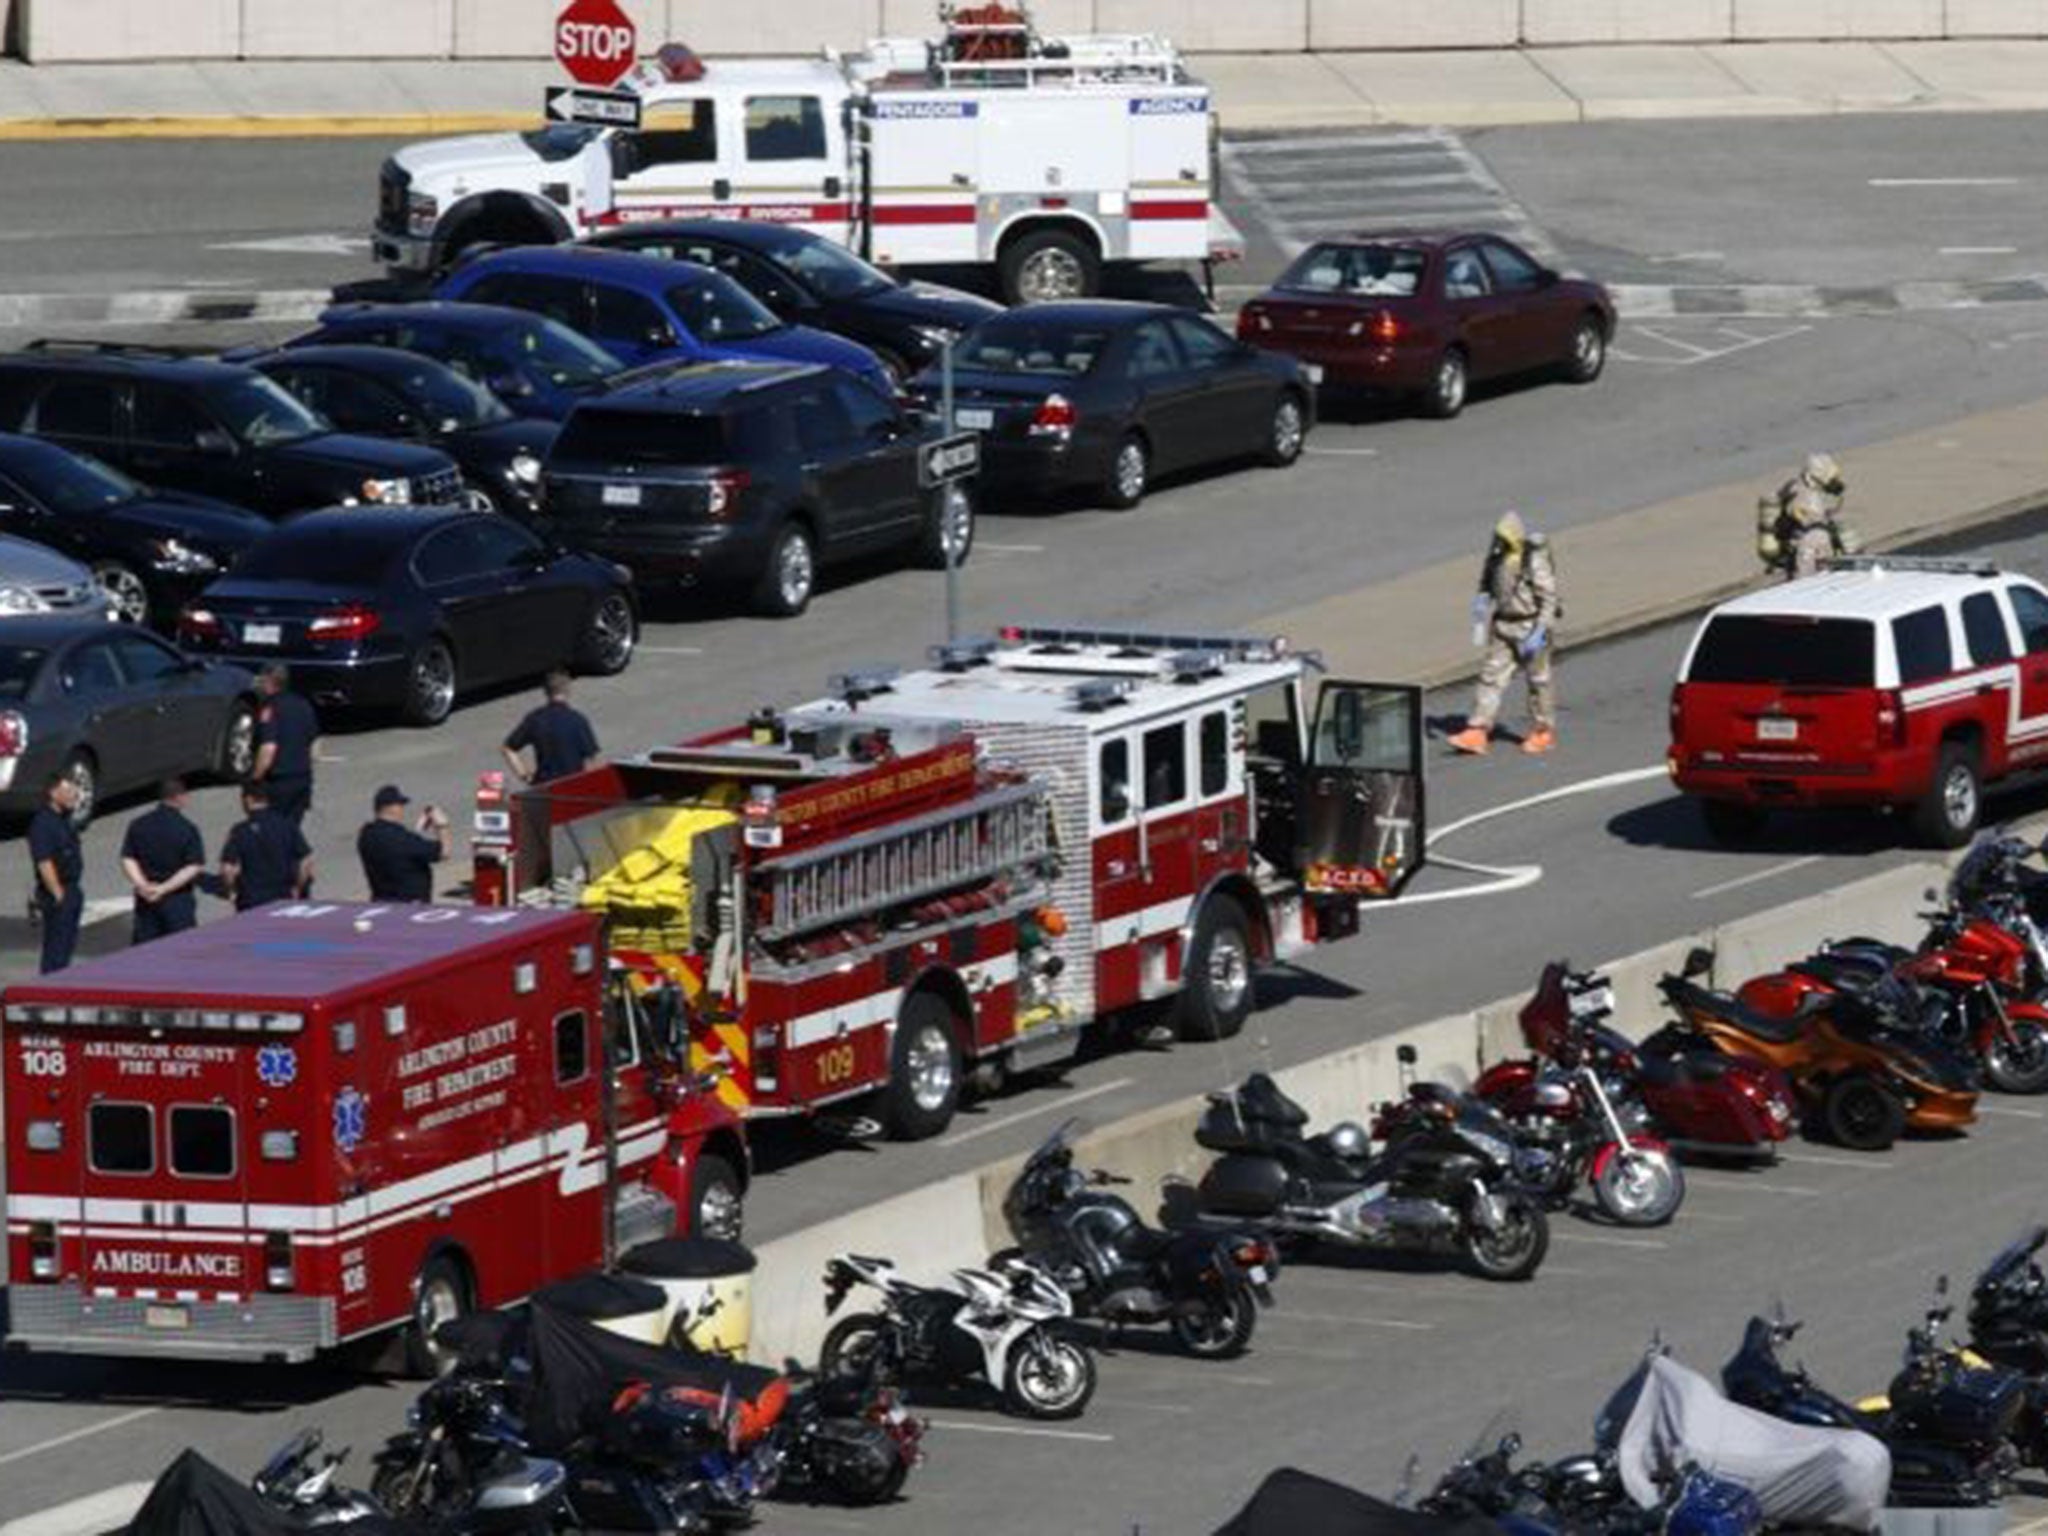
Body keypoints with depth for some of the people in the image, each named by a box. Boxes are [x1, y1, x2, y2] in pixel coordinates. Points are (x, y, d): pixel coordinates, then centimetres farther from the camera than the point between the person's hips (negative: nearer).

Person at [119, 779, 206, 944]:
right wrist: (164, 888, -15)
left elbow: (128, 860, -2)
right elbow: (193, 867, -15)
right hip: (178, 900, -4)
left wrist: (142, 885, -10)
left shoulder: (138, 825, 1)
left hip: (145, 900, 4)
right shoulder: (187, 829, -12)